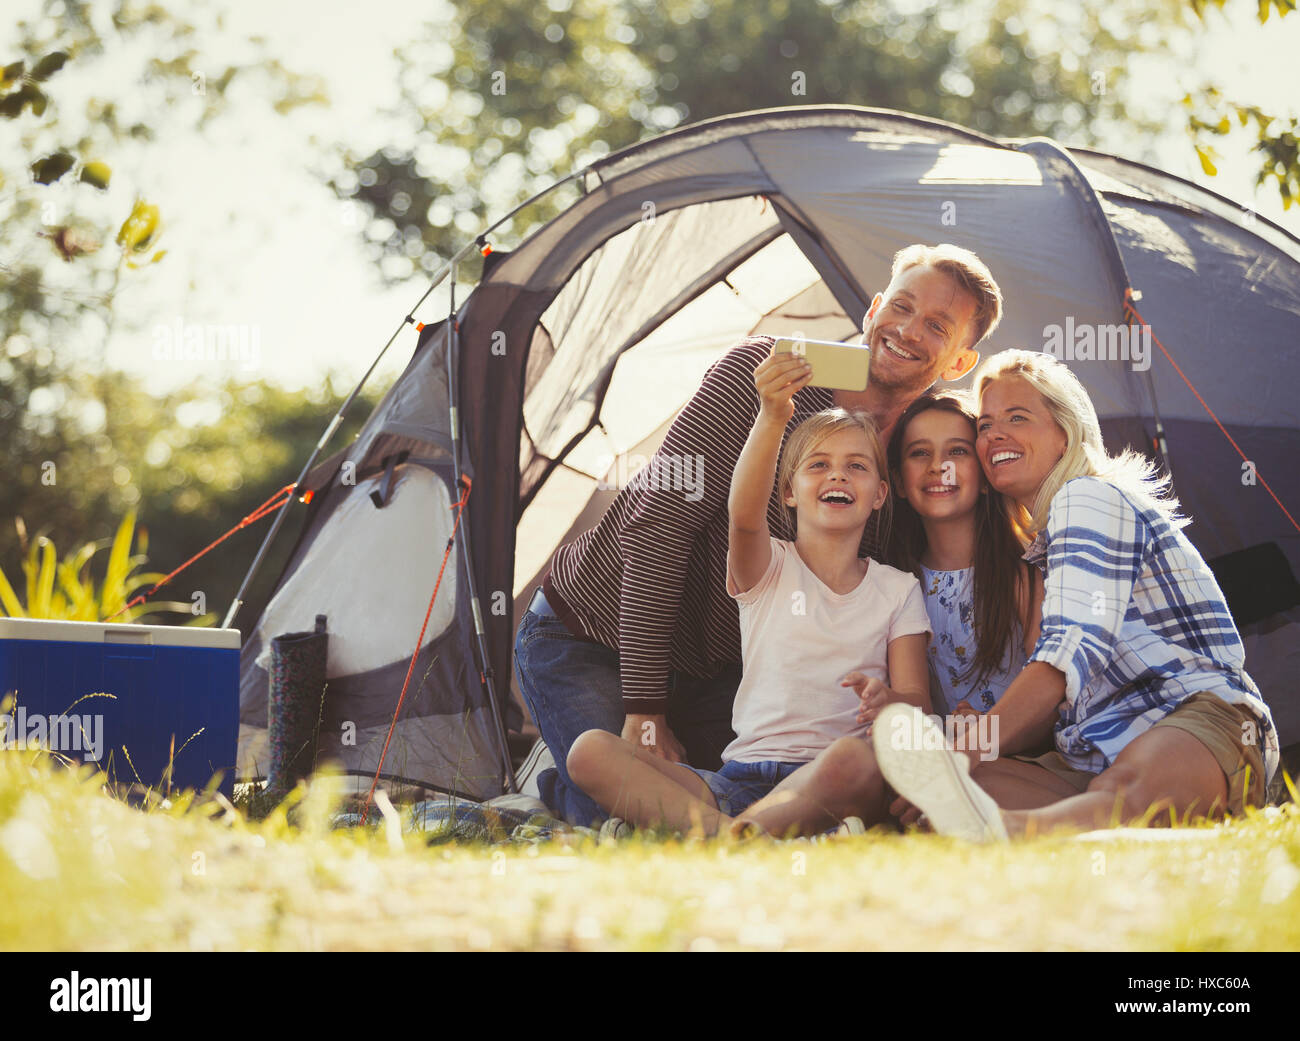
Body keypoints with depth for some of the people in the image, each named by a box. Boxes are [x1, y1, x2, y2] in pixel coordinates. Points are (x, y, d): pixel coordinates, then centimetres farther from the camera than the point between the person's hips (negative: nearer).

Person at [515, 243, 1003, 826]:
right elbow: (658, 522, -22)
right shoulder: (761, 370, -18)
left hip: (716, 668, 5)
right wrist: (644, 710, -25)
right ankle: (560, 791, 11)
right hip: (591, 640, -5)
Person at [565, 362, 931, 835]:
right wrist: (772, 418, -30)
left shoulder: (897, 590, 17)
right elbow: (744, 515, -12)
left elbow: (918, 700, 7)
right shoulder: (767, 568, 13)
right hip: (739, 775, 1)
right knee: (589, 753, -24)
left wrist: (888, 701, -20)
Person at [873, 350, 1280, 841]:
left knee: (1127, 792, -46)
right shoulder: (1043, 537, 30)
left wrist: (964, 756, -26)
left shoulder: (1090, 496, 1)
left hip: (1202, 716, -9)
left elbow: (1073, 652, -16)